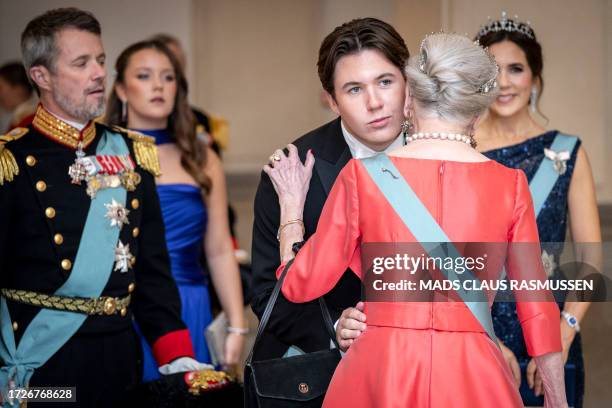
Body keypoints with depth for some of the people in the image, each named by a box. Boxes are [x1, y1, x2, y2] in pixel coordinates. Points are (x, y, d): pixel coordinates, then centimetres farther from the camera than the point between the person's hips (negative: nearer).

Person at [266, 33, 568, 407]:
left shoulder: (363, 176, -5)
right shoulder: (510, 184, -3)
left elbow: (300, 284, 1)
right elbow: (536, 307, 1)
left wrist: (291, 206, 17)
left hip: (378, 375, 0)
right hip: (473, 377, 0)